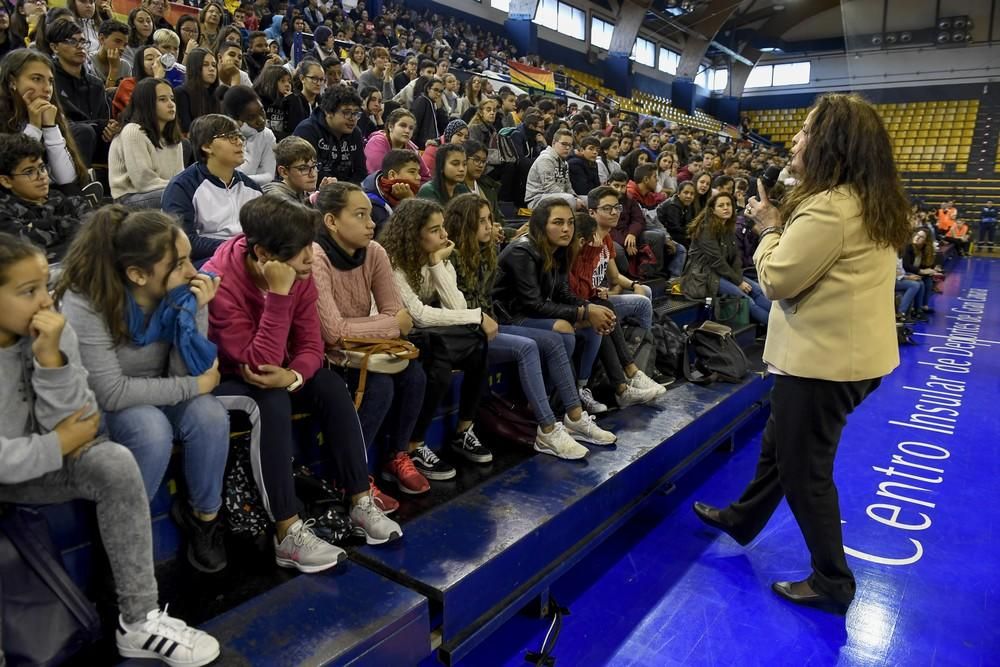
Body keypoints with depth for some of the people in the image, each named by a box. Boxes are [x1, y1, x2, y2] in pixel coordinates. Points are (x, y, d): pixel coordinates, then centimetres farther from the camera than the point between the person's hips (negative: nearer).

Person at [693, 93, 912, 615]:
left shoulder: (830, 207, -24)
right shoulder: (870, 202, 9)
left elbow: (778, 278, -19)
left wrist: (768, 227, -4)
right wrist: (781, 223, 8)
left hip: (825, 356, -10)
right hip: (848, 348, 10)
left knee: (804, 466, 5)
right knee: (778, 443, 24)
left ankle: (832, 582, 21)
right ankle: (743, 518, 45)